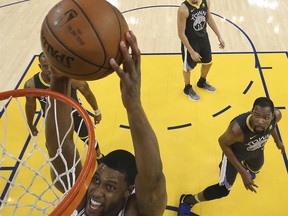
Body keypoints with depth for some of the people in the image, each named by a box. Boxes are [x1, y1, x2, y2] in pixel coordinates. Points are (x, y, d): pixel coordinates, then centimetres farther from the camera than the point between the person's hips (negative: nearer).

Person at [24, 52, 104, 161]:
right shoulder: (31, 85, -29)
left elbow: (87, 93, -14)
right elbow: (30, 105, -7)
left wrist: (97, 112, -2)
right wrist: (30, 125, 7)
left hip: (75, 113, -1)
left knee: (88, 139, 20)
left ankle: (99, 156, 53)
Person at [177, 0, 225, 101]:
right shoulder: (183, 9, -28)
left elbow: (209, 19, 7)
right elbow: (181, 34, -24)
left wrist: (219, 36, 7)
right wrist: (192, 52, -22)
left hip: (203, 38, 6)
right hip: (190, 41, -6)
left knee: (208, 62, 22)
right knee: (188, 67, 13)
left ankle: (202, 82, 50)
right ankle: (188, 88, 40)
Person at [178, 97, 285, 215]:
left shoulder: (277, 115, -34)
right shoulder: (237, 128, -48)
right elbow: (222, 142, -26)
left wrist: (277, 140, 11)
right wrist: (242, 172, -26)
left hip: (256, 149, 5)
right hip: (235, 151, -5)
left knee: (255, 169, 36)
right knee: (224, 189, -8)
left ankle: (246, 165, 77)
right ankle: (187, 201, 15)